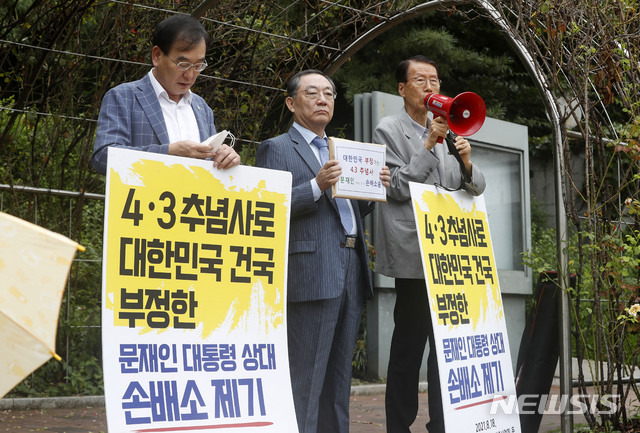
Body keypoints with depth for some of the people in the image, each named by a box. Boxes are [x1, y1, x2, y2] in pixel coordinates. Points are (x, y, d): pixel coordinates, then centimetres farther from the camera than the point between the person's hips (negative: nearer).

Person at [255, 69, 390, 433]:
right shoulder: (276, 148, 2)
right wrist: (317, 186, -19)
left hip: (350, 274, 7)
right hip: (312, 276, -7)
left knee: (339, 376, 11)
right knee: (305, 379, -7)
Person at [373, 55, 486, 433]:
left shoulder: (445, 132, 18)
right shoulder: (389, 131, 0)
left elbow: (476, 188, 16)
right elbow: (399, 188, -10)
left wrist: (466, 161, -5)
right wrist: (430, 143, -14)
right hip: (413, 255, -6)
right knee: (411, 339, -3)